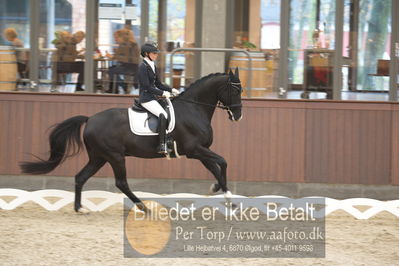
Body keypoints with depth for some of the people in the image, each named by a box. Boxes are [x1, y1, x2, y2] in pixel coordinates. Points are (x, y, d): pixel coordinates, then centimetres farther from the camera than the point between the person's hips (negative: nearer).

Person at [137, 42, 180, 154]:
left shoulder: (153, 66, 16)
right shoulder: (143, 67, -13)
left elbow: (158, 84, 21)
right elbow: (147, 87, -18)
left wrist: (171, 90, 9)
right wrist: (163, 93, -17)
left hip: (153, 98, 10)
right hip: (146, 99, -10)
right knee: (163, 115, -27)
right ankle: (162, 146, -31)